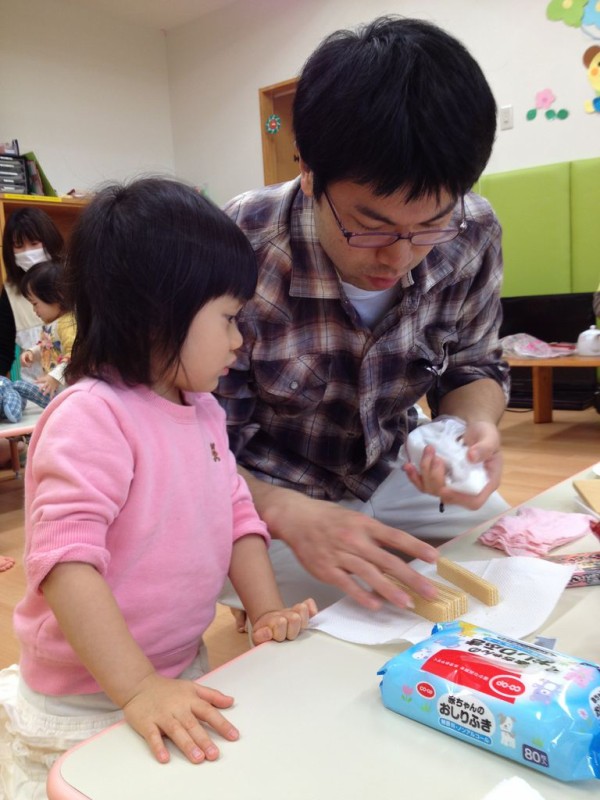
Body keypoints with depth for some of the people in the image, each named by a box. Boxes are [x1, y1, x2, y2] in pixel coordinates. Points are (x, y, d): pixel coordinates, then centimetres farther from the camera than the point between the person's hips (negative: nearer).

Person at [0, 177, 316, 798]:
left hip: (181, 676, 7)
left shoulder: (204, 411, 2)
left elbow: (237, 513, 7)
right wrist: (138, 689, -32)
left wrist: (268, 611, -4)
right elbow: (67, 560, -30)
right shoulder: (91, 416, -25)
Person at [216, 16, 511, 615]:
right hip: (270, 498, -3)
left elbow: (471, 366, 0)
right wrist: (288, 515, -40)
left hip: (392, 475, 4)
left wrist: (478, 426, -23)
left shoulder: (472, 235, -18)